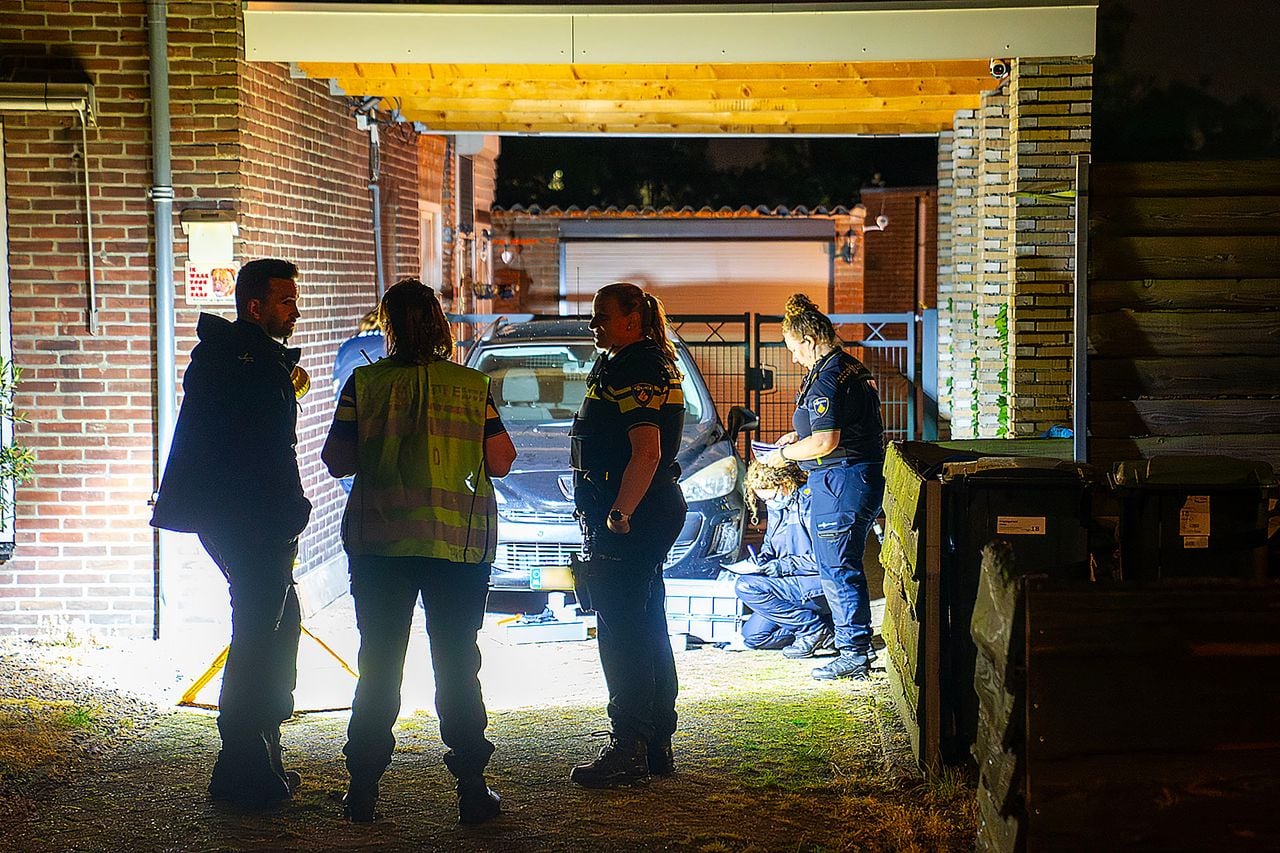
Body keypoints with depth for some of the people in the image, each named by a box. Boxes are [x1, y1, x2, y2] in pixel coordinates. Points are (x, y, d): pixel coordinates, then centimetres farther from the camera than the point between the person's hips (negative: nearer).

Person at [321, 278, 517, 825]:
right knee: (457, 667, 8)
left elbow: (336, 461, -1)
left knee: (378, 666, 10)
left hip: (380, 543, 0)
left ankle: (363, 790, 12)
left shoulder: (365, 383, -4)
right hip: (459, 543, 0)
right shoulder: (471, 386, -3)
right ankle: (472, 791, 9)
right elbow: (500, 462, 0)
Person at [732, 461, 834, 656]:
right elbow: (769, 544, 26)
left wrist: (784, 566, -21)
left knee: (746, 586, -21)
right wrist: (762, 558, 3)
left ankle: (815, 628, -15)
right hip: (794, 584, 10)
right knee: (752, 636, 2)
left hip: (819, 587, -10)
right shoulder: (777, 507, 11)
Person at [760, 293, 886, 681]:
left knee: (836, 569, -3)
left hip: (839, 482, -10)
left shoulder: (826, 379, -18)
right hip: (865, 474, 10)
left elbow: (825, 442, -23)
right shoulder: (854, 369, 14)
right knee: (847, 567, 17)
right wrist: (799, 436, 21)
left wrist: (784, 454, -8)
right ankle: (858, 645, 23)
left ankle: (854, 652, 0)